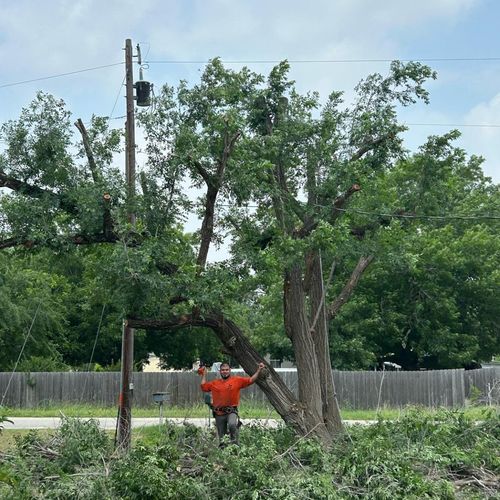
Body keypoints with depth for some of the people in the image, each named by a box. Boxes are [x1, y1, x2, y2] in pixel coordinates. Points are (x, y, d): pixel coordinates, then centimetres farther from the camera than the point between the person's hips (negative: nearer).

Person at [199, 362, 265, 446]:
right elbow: (203, 387, 21)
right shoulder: (214, 383, 12)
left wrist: (259, 370, -4)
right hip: (219, 414, 3)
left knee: (232, 425, -35)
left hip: (231, 411, -3)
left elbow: (250, 380, 2)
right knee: (221, 438, 6)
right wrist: (204, 375, 24)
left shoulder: (237, 380, 3)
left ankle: (234, 443, -20)